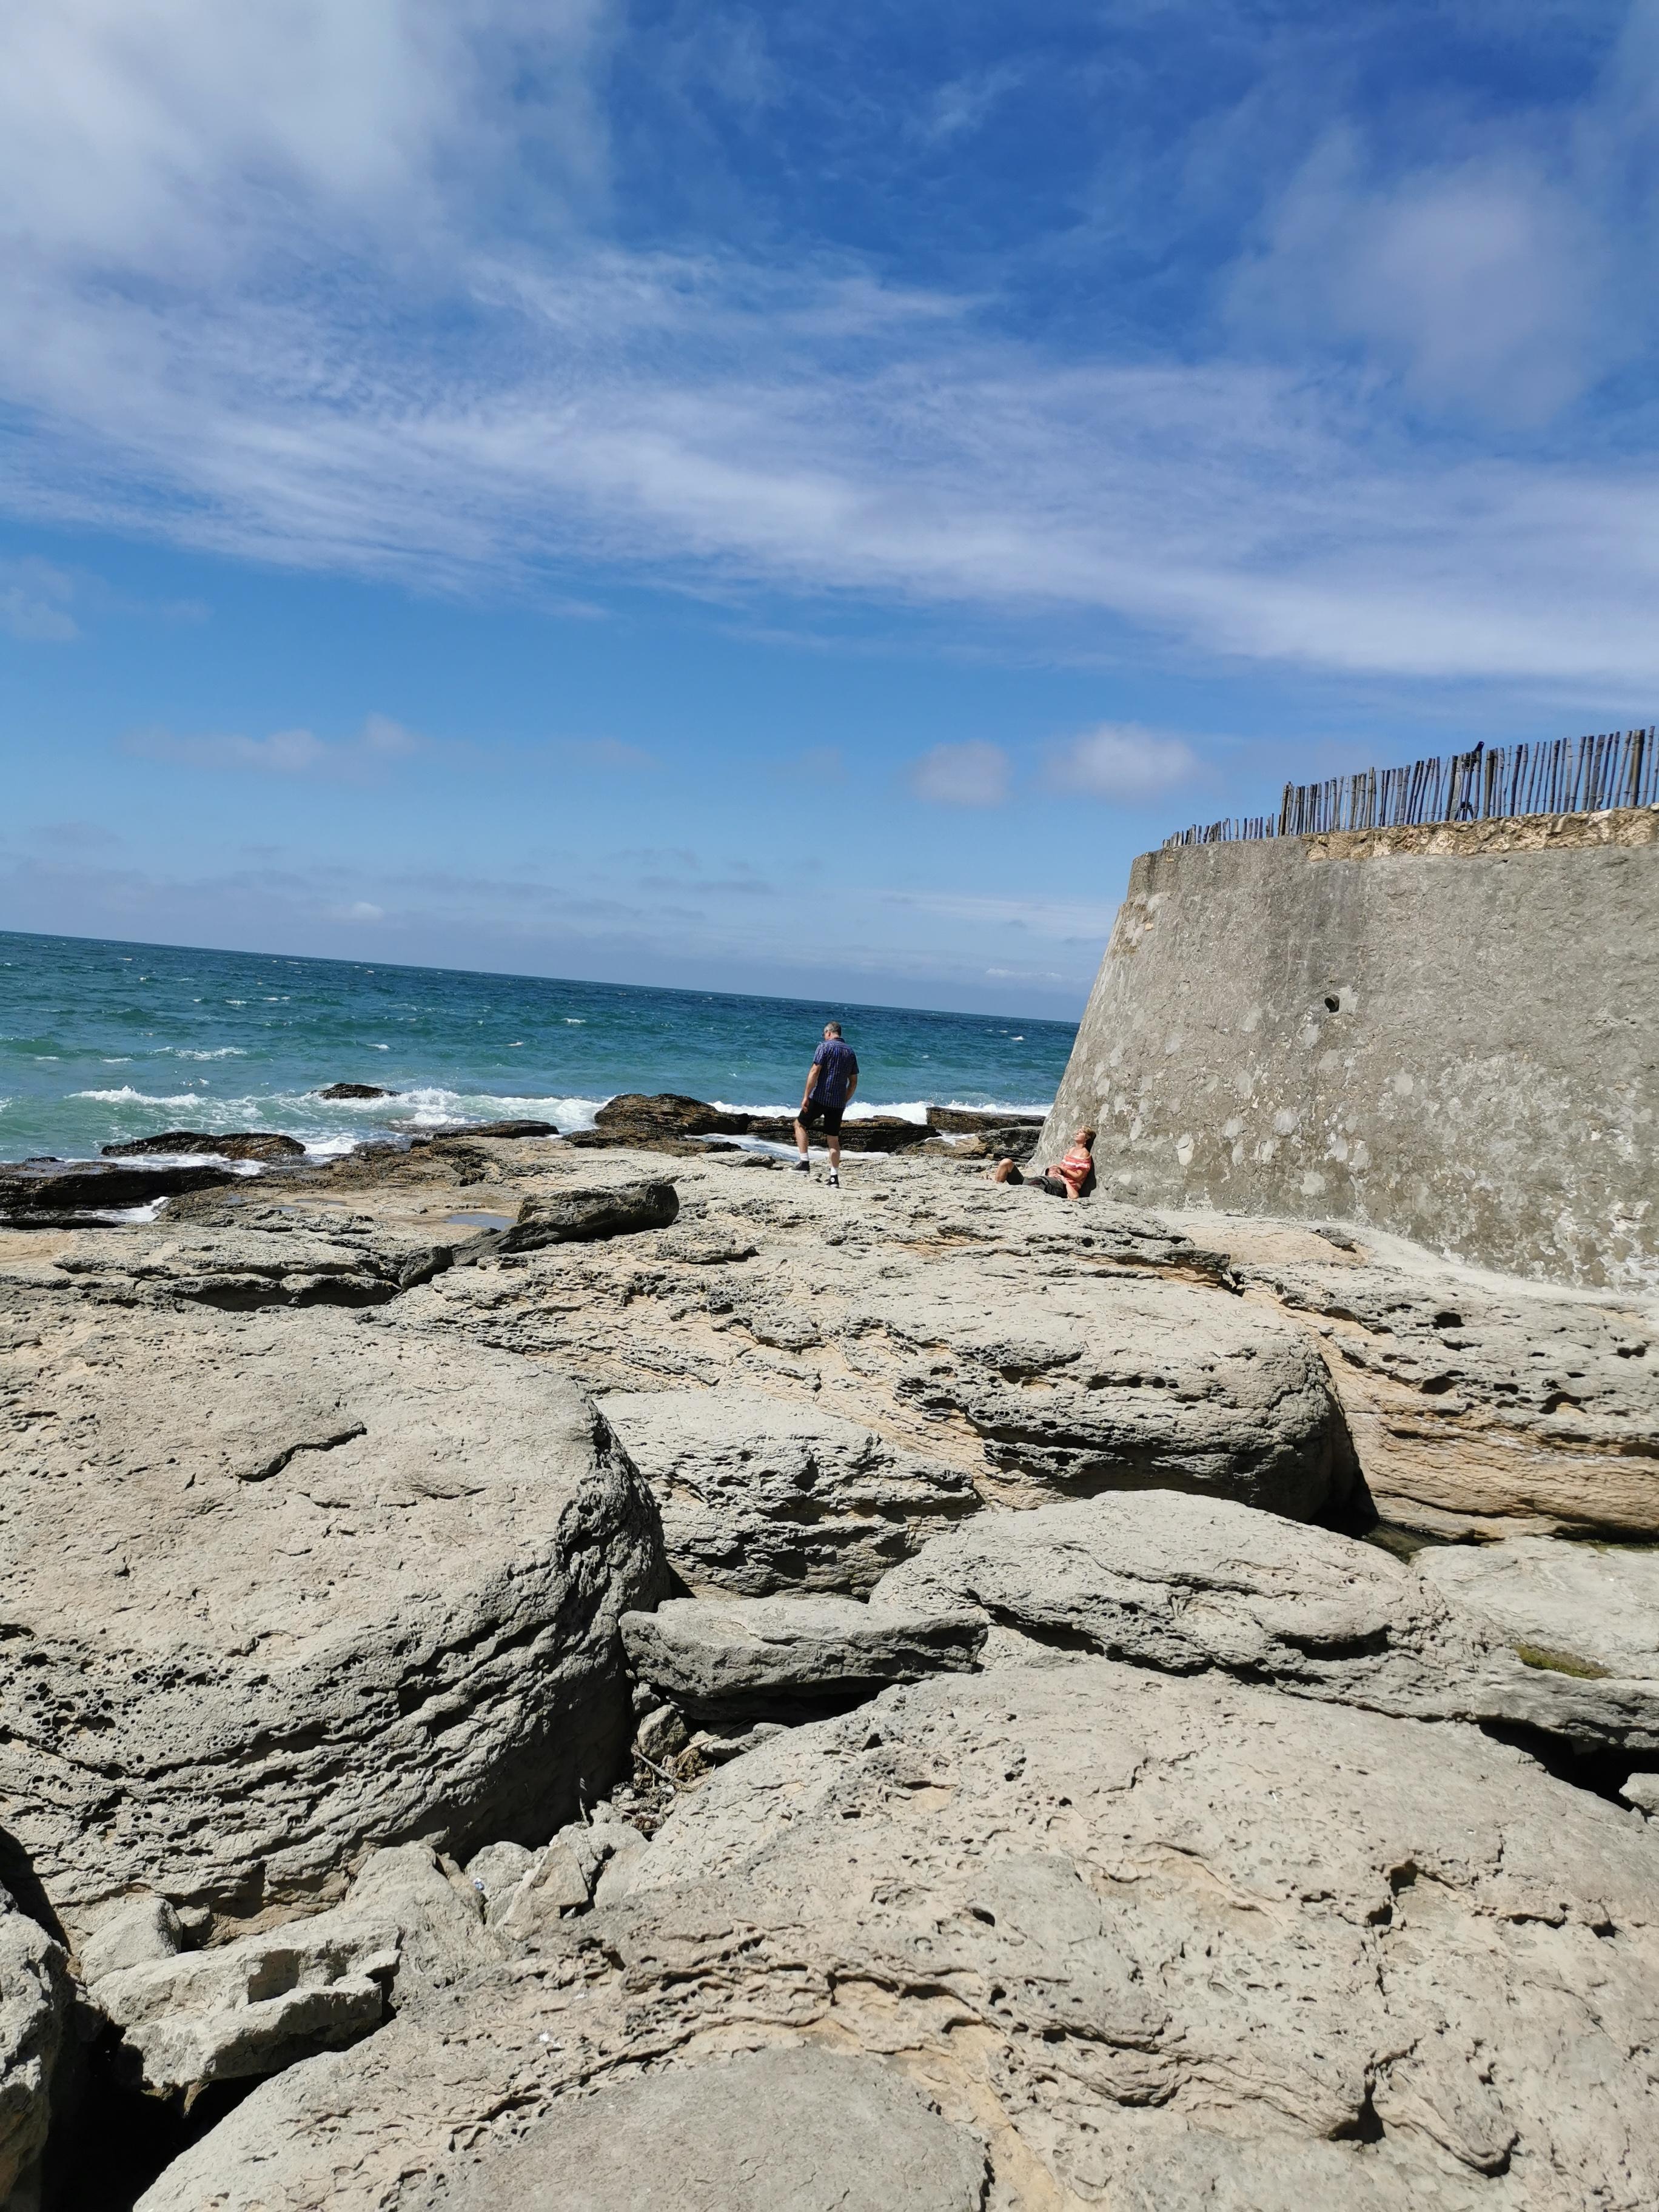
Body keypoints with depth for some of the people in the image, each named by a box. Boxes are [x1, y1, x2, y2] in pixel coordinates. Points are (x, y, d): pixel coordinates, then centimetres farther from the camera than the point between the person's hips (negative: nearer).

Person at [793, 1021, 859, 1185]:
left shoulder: (825, 1047, -6)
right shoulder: (851, 1052, 13)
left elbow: (815, 1072, -15)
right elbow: (853, 1082, 15)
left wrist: (806, 1096, -15)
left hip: (820, 1098, -5)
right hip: (838, 1102, 5)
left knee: (800, 1124, 13)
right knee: (834, 1139, 10)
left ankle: (804, 1162, 2)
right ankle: (834, 1177, 5)